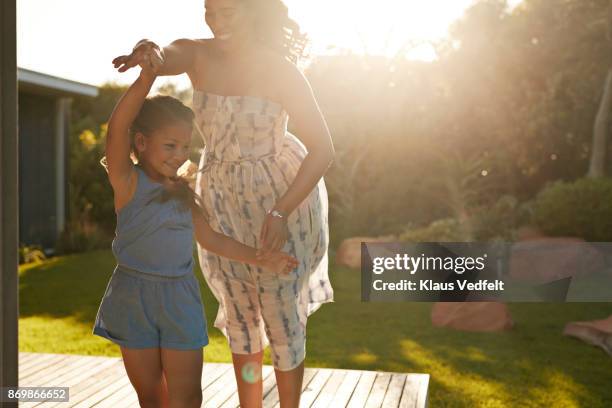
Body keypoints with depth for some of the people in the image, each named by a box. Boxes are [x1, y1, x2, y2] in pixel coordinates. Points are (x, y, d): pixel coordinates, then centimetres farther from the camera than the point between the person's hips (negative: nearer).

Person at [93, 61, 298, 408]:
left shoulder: (184, 193, 7)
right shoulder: (127, 182, -8)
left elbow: (211, 239, 13)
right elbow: (117, 128, -23)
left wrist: (262, 260, 8)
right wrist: (147, 77, -30)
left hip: (181, 298, 3)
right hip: (134, 297, -3)